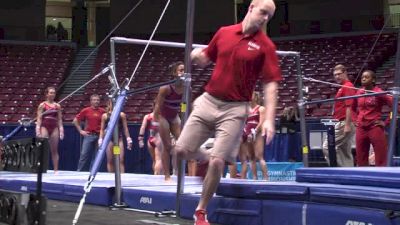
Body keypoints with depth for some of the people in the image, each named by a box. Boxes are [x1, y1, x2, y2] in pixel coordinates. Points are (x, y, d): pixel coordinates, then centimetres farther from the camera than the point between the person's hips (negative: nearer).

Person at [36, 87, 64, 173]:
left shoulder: (57, 106, 10)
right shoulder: (42, 105, 3)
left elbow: (60, 119, 10)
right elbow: (39, 118, -1)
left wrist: (61, 130, 1)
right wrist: (38, 129, -11)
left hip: (54, 128, 3)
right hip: (45, 127, -3)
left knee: (54, 150, 5)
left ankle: (56, 169, 7)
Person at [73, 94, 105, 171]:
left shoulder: (102, 111, 5)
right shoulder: (86, 110, 3)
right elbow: (75, 120, 8)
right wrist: (80, 131, 3)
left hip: (99, 136, 1)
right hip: (89, 135, -1)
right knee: (84, 154, -4)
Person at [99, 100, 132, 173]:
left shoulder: (121, 115, 5)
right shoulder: (105, 116, 5)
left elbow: (125, 128, 8)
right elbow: (102, 129, 8)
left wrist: (128, 139, 3)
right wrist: (100, 140, 0)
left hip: (119, 138, 0)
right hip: (109, 139, 0)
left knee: (121, 160, -8)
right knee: (110, 161, 3)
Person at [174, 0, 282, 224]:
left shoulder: (266, 46, -6)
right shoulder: (224, 32, 4)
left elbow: (271, 84, -9)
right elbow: (206, 59, 19)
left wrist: (269, 119, -19)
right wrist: (196, 56, -4)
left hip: (235, 109, -3)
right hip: (208, 102, 4)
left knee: (217, 162, -9)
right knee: (182, 150, 0)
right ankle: (209, 157, 33)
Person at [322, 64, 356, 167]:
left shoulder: (347, 86, -11)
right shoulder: (343, 87, 21)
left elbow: (349, 107, -19)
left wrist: (347, 125, -23)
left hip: (343, 124, -10)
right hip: (343, 124, 10)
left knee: (327, 146, -11)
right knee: (345, 153, 9)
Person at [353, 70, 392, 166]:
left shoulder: (379, 93, -8)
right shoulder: (359, 93, 8)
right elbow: (353, 108, 26)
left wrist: (386, 122, -10)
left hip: (375, 128, -6)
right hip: (361, 129, 6)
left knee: (381, 159, -3)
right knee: (360, 159, 9)